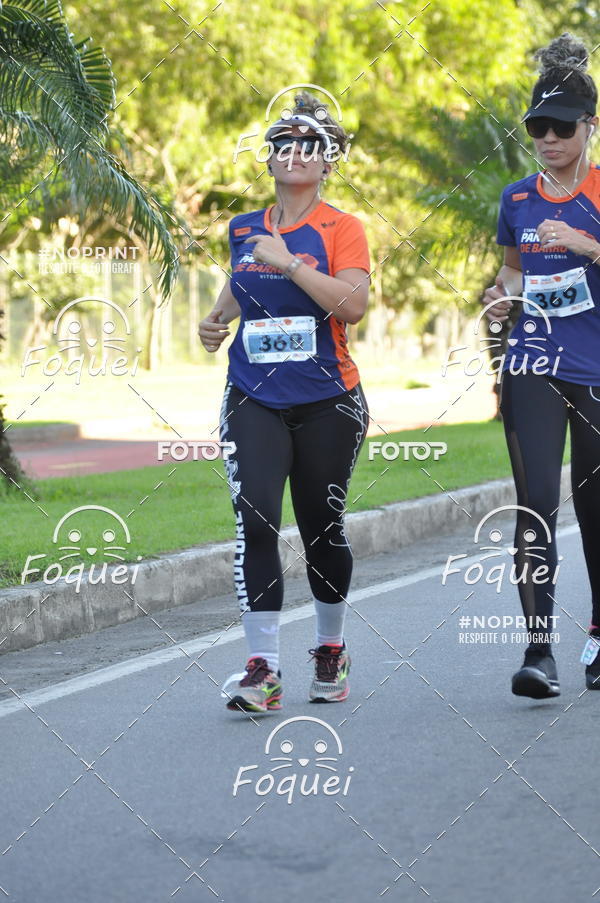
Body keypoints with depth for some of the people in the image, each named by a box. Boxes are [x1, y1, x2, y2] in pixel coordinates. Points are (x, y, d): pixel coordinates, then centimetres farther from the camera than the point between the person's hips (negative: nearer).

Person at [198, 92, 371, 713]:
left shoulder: (341, 229, -2)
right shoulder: (244, 229, 11)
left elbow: (353, 305, -17)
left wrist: (289, 263, -20)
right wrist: (217, 319, 10)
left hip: (327, 403, -2)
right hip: (254, 398, 2)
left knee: (322, 528, 8)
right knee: (255, 519, -15)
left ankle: (331, 650, 31)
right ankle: (262, 668, -17)